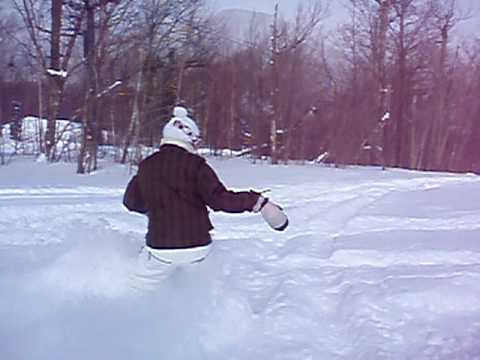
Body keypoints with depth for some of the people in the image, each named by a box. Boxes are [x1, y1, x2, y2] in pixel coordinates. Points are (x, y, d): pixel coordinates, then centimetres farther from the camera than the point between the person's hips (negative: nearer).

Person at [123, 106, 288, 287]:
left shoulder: (146, 166, 3)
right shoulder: (195, 165, -9)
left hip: (160, 247, 2)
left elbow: (131, 202, 14)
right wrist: (257, 201, -12)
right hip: (196, 246, -2)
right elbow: (220, 198, -19)